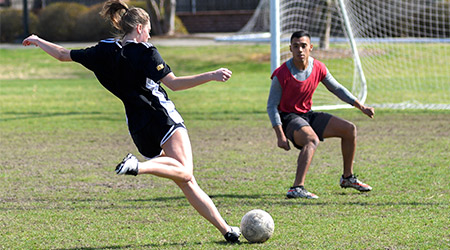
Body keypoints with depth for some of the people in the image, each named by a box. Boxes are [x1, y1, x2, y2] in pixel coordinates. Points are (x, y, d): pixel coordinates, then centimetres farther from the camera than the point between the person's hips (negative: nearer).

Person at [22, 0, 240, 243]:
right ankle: (139, 166, -40)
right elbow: (173, 83, -15)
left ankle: (226, 230, 3)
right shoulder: (144, 52, -5)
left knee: (187, 182, 7)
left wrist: (37, 41, 36)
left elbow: (63, 54, 19)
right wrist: (211, 76, -16)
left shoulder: (105, 52, 11)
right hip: (163, 118, -7)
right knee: (185, 170, -23)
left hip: (138, 129, 7)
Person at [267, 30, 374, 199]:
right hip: (288, 118, -7)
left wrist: (360, 106, 7)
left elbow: (337, 89, 12)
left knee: (349, 129, 1)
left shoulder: (318, 68, -4)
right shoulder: (282, 74, -21)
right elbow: (272, 106, -16)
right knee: (312, 139, -37)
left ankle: (347, 177, 19)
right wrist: (280, 136, -23)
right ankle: (297, 188, -45)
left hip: (308, 115, 7)